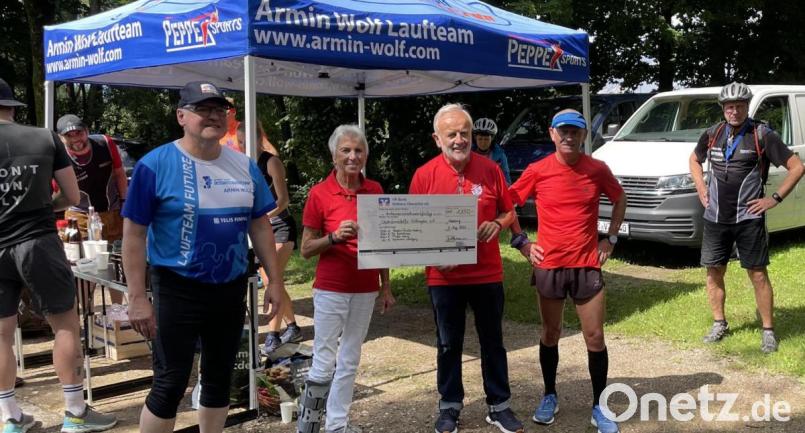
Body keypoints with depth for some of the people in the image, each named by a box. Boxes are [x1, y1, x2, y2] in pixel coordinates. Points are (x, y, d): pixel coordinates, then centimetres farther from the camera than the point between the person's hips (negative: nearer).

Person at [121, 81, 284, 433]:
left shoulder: (244, 165, 3)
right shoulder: (155, 164, -12)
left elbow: (260, 226, 9)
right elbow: (134, 234, -11)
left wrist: (275, 279, 5)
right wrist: (137, 298, -14)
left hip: (231, 289, 5)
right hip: (178, 290, -5)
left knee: (219, 379, 16)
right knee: (170, 384, 0)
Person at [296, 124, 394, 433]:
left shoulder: (374, 190, 4)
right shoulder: (319, 193, -8)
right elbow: (306, 249, -5)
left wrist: (386, 286, 10)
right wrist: (334, 237, -22)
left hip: (365, 290, 4)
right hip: (331, 290, -4)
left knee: (349, 362, 12)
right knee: (324, 363, 0)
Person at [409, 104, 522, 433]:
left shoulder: (490, 170, -1)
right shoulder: (424, 175, -4)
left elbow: (508, 212, 8)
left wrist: (496, 225, -13)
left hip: (487, 273, 1)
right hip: (444, 276, -1)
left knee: (492, 342, 11)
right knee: (449, 344, 11)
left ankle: (499, 406, 24)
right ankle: (450, 407, 25)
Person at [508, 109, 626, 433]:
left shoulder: (598, 170, -3)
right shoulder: (537, 171, -6)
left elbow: (620, 199, 15)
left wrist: (611, 238, 6)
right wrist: (522, 243, -2)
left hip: (587, 266, 0)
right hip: (549, 266, 0)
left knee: (595, 338, 2)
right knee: (550, 335, 13)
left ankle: (599, 407, 16)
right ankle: (549, 397, 30)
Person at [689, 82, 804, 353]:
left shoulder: (762, 135, -7)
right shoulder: (712, 134, 6)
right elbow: (695, 159, 25)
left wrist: (775, 198, -9)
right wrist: (701, 188, 11)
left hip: (749, 218, -4)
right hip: (715, 217, 4)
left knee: (758, 274, -1)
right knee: (714, 272, 9)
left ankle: (768, 331, 9)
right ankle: (719, 324, 24)